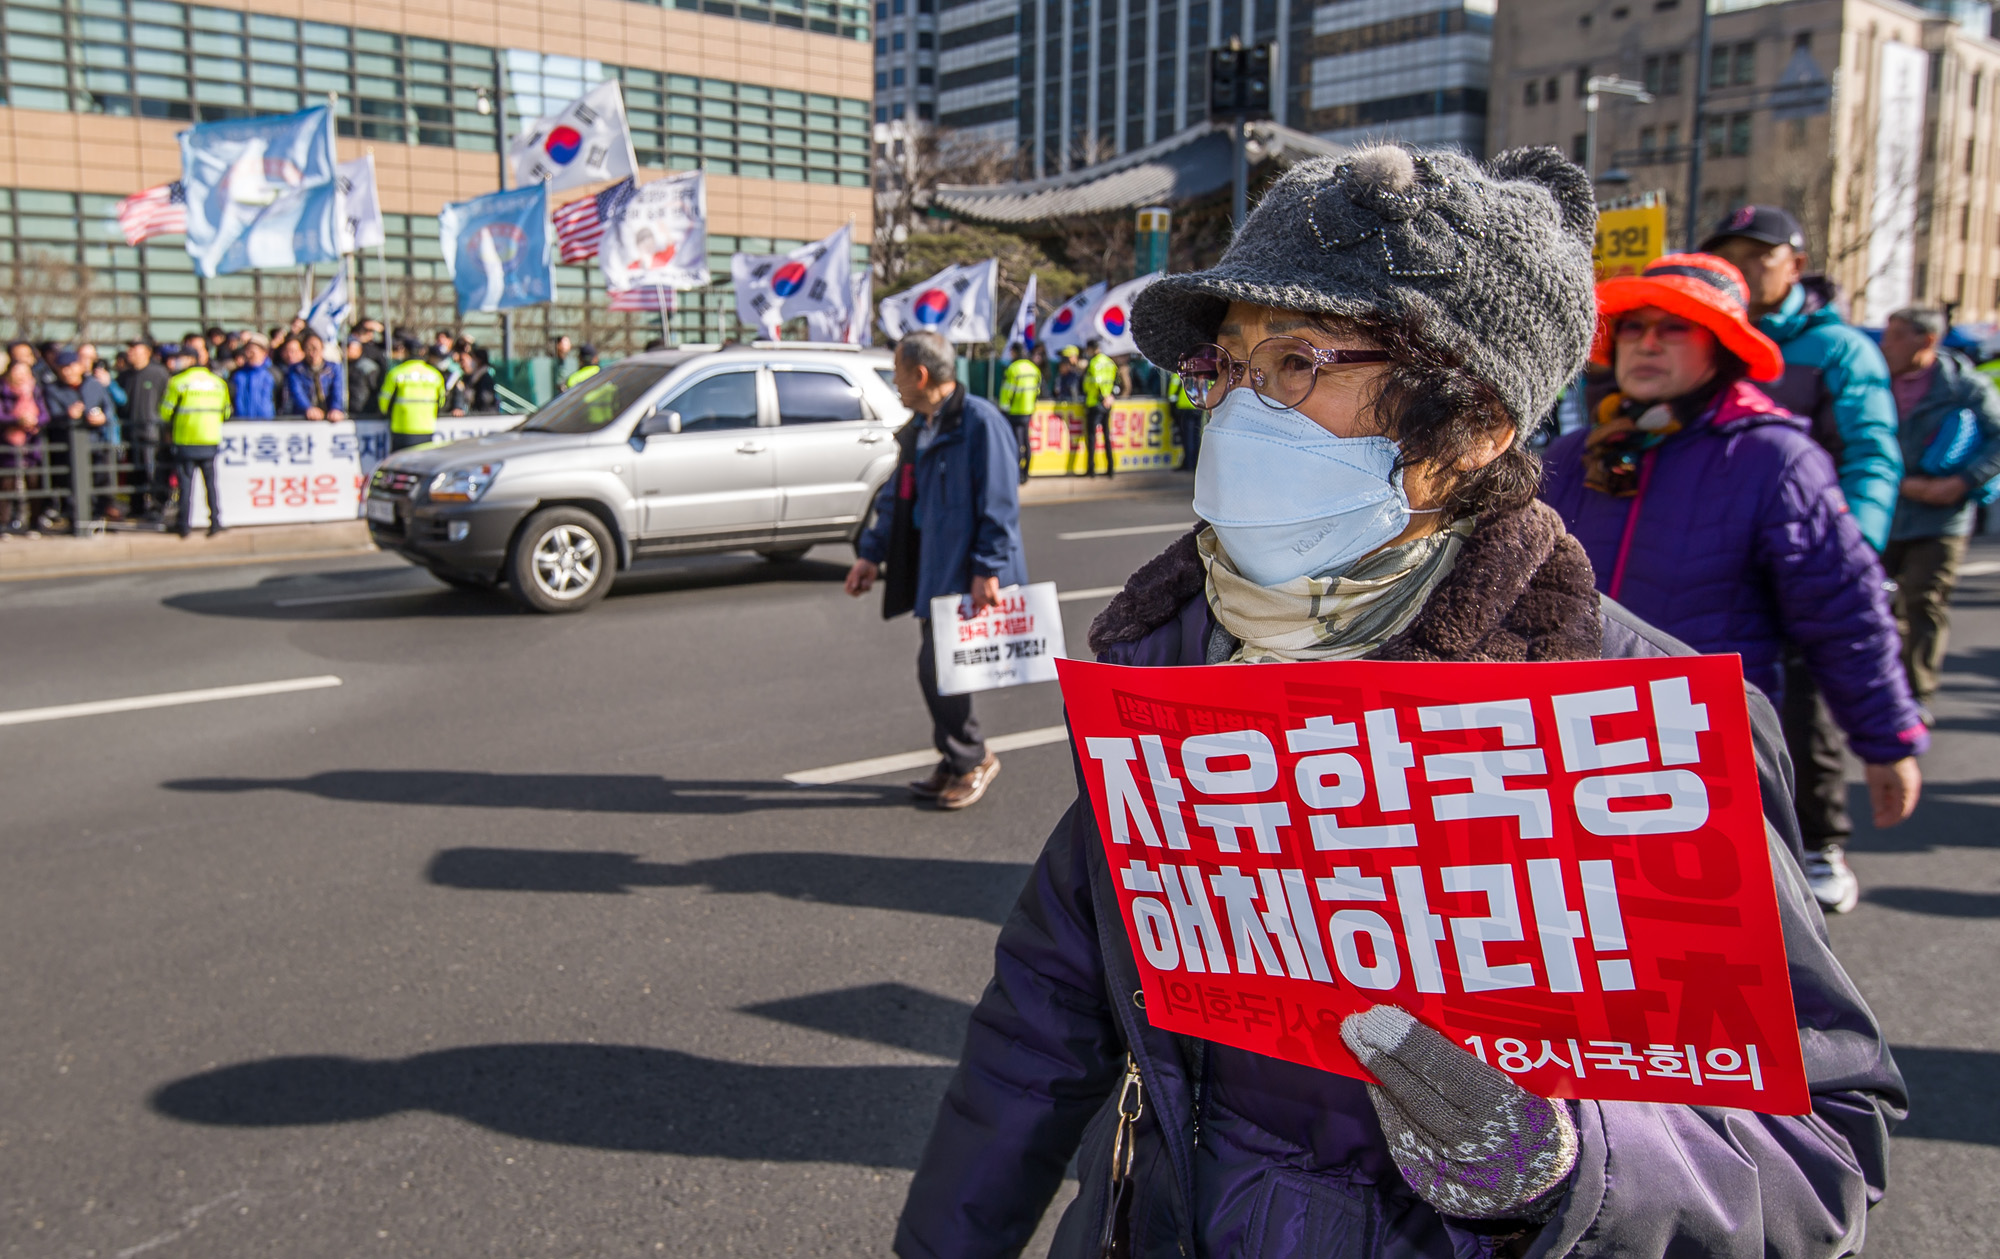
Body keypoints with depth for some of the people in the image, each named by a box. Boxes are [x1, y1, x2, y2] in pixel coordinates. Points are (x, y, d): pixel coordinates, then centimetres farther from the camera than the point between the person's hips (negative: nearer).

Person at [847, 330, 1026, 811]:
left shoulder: (979, 420, -14)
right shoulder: (918, 429, 14)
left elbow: (999, 502, -18)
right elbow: (895, 497, 21)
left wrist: (988, 568, -21)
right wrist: (871, 553, 13)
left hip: (967, 573, -9)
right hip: (933, 569, 9)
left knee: (938, 666, -10)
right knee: (935, 668, 12)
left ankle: (971, 759, 9)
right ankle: (956, 763, 25)